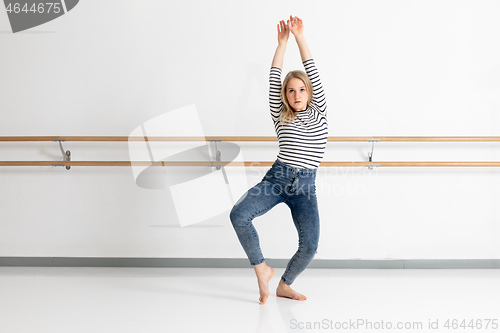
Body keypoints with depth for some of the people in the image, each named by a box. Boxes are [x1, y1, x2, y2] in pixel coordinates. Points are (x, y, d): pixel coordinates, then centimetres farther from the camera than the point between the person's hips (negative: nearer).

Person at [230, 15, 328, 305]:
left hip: (305, 185, 0)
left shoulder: (319, 113, 12)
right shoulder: (281, 117, 13)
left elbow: (314, 74, 6)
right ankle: (262, 269, -4)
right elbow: (274, 80, 7)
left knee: (310, 246, -10)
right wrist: (282, 42, 5)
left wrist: (300, 37, 3)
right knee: (239, 215, -24)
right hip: (276, 178, 0)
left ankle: (285, 285, 19)